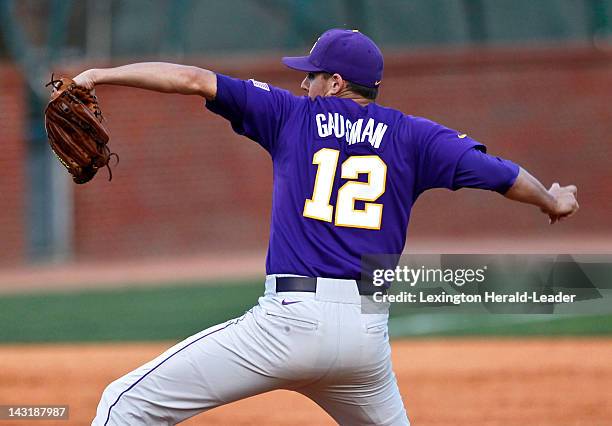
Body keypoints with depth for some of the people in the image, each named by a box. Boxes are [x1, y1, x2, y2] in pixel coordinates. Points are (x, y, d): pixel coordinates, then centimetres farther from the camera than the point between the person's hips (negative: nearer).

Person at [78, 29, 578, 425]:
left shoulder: (293, 115, 8)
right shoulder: (411, 135, 12)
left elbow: (194, 79, 4)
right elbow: (501, 174, 13)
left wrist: (101, 75, 10)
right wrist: (554, 202, 33)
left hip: (291, 321, -4)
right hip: (368, 334, 4)